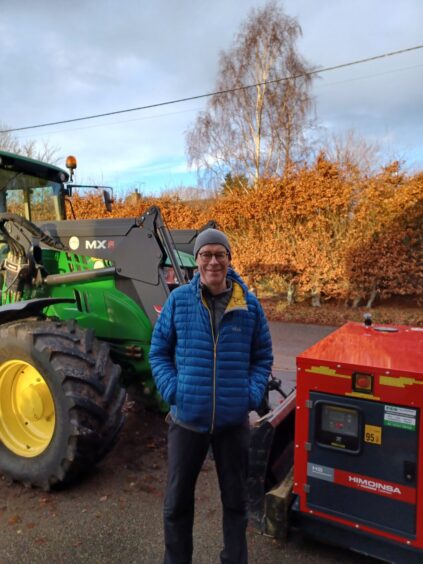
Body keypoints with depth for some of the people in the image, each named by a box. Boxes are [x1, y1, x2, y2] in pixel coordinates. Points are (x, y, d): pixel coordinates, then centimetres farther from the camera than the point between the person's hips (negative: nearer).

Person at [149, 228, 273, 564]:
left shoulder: (250, 305, -4)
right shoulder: (178, 300, -7)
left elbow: (263, 357, 6)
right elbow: (158, 352, 2)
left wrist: (253, 395, -7)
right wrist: (172, 390, -10)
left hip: (234, 420, 1)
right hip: (187, 418, 0)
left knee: (235, 499, 19)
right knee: (177, 501, 16)